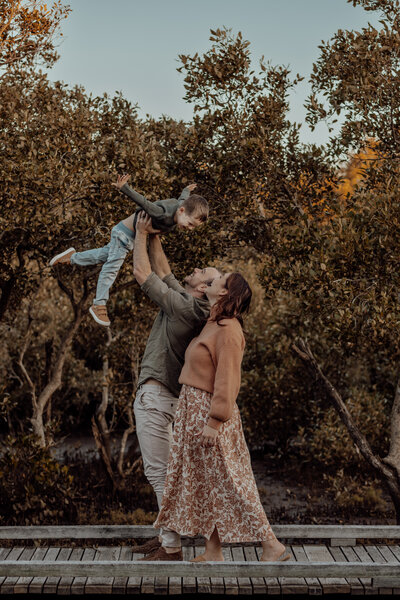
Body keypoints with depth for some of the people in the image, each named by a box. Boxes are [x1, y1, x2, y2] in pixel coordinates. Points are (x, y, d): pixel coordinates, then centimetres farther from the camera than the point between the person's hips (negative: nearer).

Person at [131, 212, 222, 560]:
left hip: (155, 395, -10)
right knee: (162, 470, 15)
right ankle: (168, 535, 23)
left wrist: (141, 235, 1)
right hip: (164, 396, 10)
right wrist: (153, 236, 18)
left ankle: (173, 548, -6)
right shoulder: (187, 303, 10)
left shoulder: (183, 306, -15)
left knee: (159, 472, -8)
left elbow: (143, 275, -10)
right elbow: (162, 270, 21)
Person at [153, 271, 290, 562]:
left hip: (208, 413, -10)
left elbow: (227, 380, -21)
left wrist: (214, 421, -22)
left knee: (227, 482, -4)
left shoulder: (228, 330, -18)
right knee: (202, 482, 13)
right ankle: (213, 552, 21)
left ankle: (272, 546, 4)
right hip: (193, 411, 10)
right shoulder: (212, 325, 10)